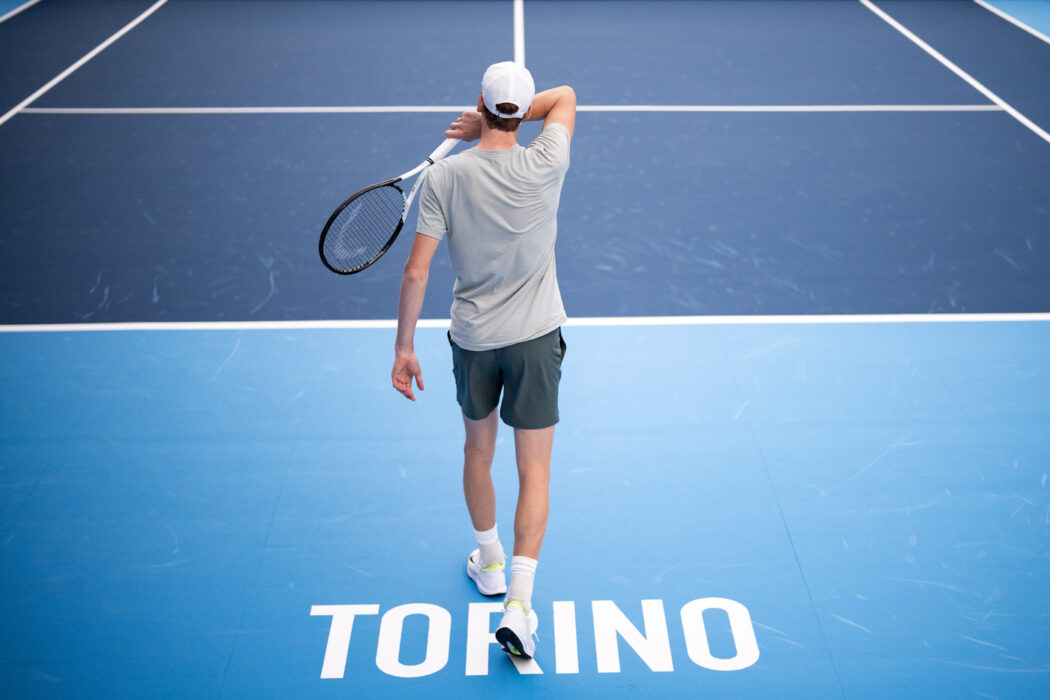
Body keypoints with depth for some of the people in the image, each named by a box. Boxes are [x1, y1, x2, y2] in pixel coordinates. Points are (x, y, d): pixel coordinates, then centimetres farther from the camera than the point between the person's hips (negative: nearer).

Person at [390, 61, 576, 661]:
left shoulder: (444, 177, -12)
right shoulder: (544, 166, -12)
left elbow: (416, 271, -12)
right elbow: (566, 96, 8)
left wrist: (404, 347, -4)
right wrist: (501, 123, 1)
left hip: (472, 339, 1)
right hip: (535, 338, -1)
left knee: (478, 449, 23)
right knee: (535, 471, 4)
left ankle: (490, 564, 40)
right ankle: (519, 601, -2)